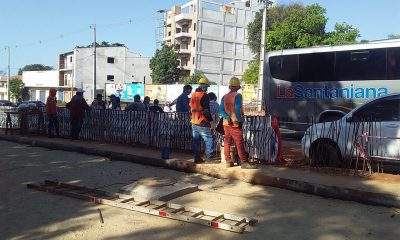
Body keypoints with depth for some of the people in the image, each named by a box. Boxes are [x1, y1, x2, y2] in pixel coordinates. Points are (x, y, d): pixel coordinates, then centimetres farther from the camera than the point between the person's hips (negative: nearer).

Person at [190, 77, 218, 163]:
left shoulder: (193, 95, 12)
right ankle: (209, 158, -4)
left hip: (194, 122, 9)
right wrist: (211, 121, -17)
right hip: (202, 123, -9)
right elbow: (206, 110, -19)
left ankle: (197, 158, 15)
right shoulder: (204, 95, -13)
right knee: (209, 140, -3)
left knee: (196, 141, 11)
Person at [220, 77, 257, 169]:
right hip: (235, 123, -6)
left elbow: (221, 111, 2)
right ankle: (243, 162, -9)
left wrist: (227, 117, -9)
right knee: (240, 143, -7)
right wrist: (239, 120, -9)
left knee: (227, 142, 10)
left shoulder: (224, 97, 10)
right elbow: (237, 109, -16)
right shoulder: (238, 95, -7)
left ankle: (228, 161, 13)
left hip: (226, 123, 6)